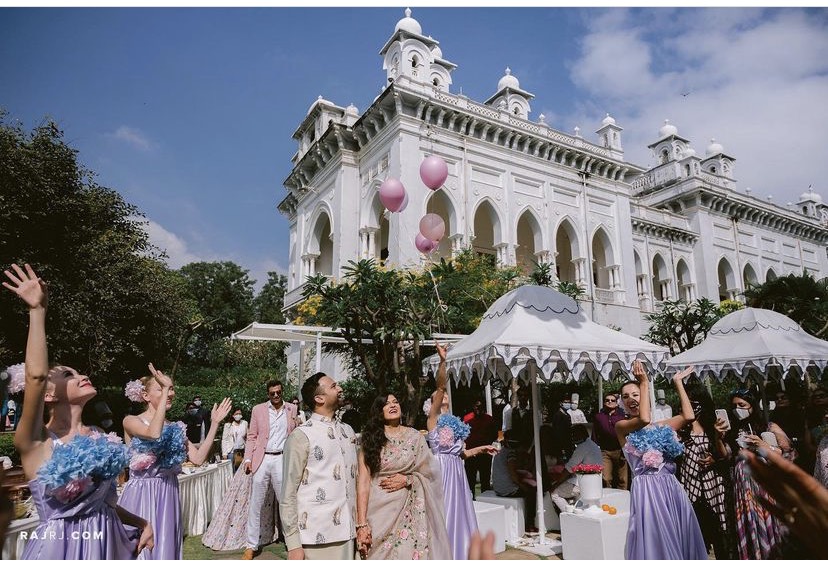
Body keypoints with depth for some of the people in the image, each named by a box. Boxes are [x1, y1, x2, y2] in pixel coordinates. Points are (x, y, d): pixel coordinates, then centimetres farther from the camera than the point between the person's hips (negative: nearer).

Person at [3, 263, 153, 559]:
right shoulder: (36, 443, -11)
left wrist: (142, 522, 5)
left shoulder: (100, 440, 4)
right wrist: (37, 311, -24)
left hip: (106, 542, 5)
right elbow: (35, 376, -26)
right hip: (60, 547, -5)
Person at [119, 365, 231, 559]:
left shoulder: (175, 428, 8)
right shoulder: (131, 421, -6)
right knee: (141, 549, 1)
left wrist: (215, 423, -7)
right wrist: (164, 389, -28)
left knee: (165, 547, 11)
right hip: (141, 496, -5)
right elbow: (153, 434, -30)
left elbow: (198, 458, -2)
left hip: (168, 496, 5)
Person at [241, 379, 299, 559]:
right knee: (255, 504, 4)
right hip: (262, 459, 0)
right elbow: (252, 436, 5)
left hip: (283, 459, 0)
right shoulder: (258, 410, 4)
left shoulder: (291, 409, 6)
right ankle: (251, 546, 14)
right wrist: (248, 459, -5)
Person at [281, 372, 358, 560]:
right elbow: (288, 494, -9)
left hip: (346, 533, 5)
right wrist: (293, 544, -11)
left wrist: (360, 523, 11)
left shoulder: (348, 431, 10)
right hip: (316, 537, -5)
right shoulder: (302, 436, -9)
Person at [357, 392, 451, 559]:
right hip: (380, 511, -1)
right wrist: (362, 524, -14)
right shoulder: (370, 439, 0)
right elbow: (363, 482, -7)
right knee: (382, 554, 2)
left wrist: (406, 480, -10)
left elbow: (429, 472, 7)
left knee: (412, 552, 0)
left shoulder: (414, 436, 4)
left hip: (410, 512, 1)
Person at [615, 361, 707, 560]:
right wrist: (644, 383, -13)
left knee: (679, 540, 10)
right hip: (646, 491, -4)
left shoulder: (661, 426, 13)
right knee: (654, 542, 0)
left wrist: (678, 382, 7)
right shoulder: (621, 427, -1)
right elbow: (644, 419, -21)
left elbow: (689, 416, -1)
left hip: (671, 489, 5)